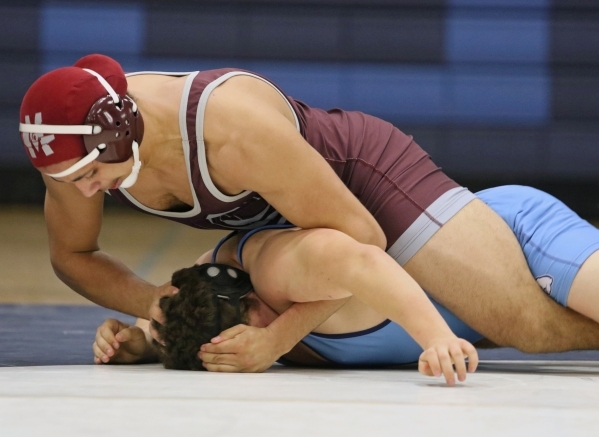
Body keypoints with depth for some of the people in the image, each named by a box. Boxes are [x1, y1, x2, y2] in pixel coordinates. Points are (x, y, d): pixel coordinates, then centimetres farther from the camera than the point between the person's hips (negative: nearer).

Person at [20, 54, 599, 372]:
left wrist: (277, 338, -39)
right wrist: (147, 303, -23)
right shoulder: (71, 148, -23)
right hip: (270, 221, 8)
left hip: (367, 176, -8)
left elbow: (360, 237, -33)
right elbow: (72, 257, -3)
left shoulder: (234, 133, -42)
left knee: (535, 324, -21)